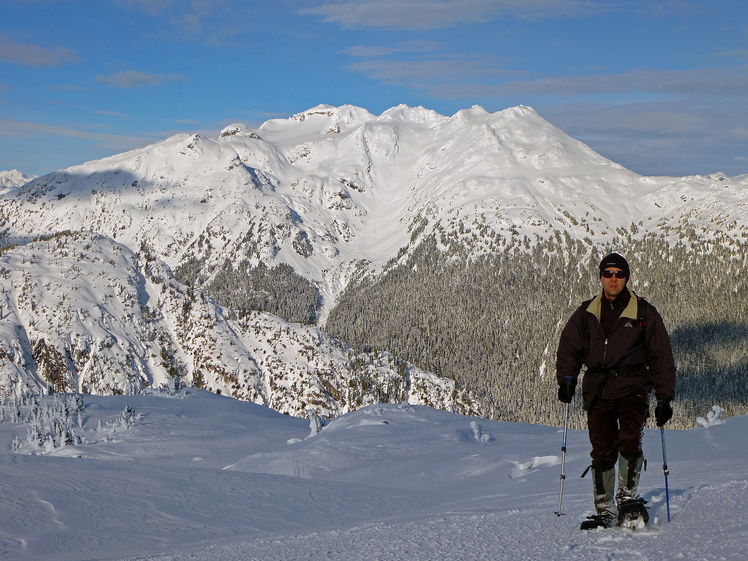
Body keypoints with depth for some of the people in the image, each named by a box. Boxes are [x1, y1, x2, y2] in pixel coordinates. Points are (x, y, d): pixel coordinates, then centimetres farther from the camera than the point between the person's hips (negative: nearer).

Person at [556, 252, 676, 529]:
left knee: (629, 441, -21)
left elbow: (661, 357, 5)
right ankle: (604, 511, 7)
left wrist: (664, 397, 0)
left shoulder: (644, 313, 4)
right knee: (602, 451, -1)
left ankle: (627, 496, -4)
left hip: (632, 387, -2)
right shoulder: (586, 313, 10)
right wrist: (566, 378, -4)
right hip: (597, 390, 2)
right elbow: (569, 347, 14)